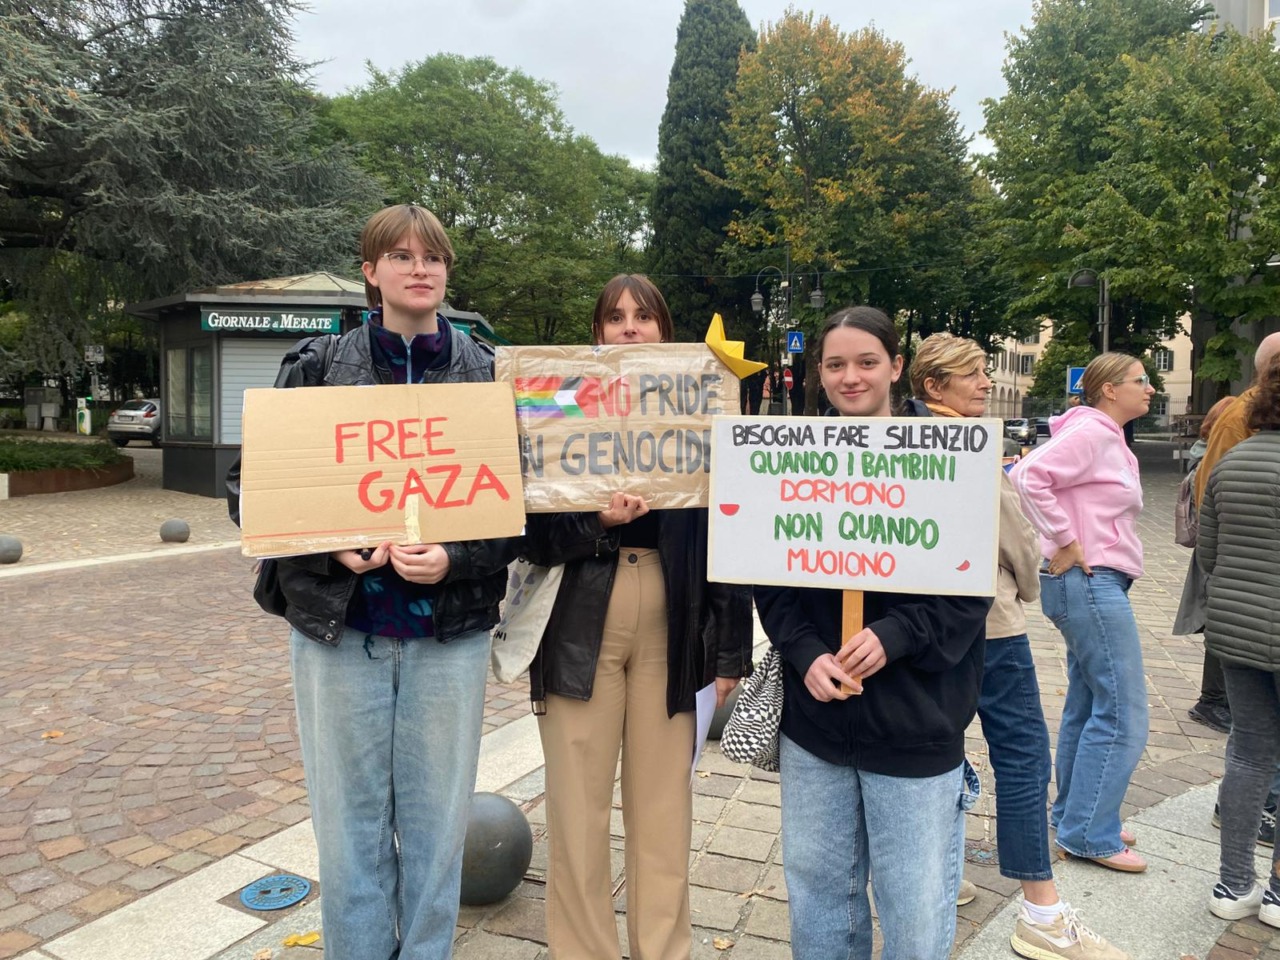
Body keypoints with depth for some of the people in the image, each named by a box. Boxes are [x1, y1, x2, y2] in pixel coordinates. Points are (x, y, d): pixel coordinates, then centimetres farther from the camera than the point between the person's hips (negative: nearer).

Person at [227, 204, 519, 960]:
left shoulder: (489, 373, 1)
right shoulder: (320, 366, 1)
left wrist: (456, 559, -16)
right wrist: (331, 549, -14)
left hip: (449, 631, 0)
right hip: (338, 625, 0)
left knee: (437, 822, 11)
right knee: (350, 820, 11)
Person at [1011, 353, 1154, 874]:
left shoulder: (1107, 438, 17)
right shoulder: (1090, 432, -13)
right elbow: (1029, 475, -26)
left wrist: (1068, 541, 14)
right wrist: (1064, 542, -20)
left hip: (1096, 583, 10)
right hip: (1090, 581, -10)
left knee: (1088, 704, 16)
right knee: (1122, 713, -6)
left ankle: (1075, 816, 27)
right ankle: (1089, 834, 4)